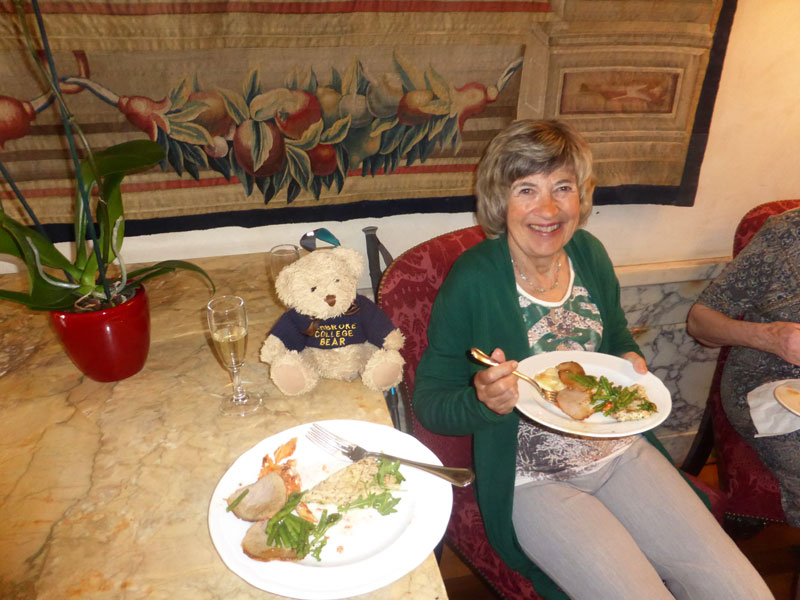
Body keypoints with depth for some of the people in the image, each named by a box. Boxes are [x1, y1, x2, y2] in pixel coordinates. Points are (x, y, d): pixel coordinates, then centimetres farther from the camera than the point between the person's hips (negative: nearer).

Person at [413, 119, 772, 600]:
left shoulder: (589, 253, 0)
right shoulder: (474, 280, -17)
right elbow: (429, 404, -10)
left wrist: (631, 361, -4)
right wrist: (484, 400, -31)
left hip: (621, 450, 5)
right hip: (532, 481, -5)